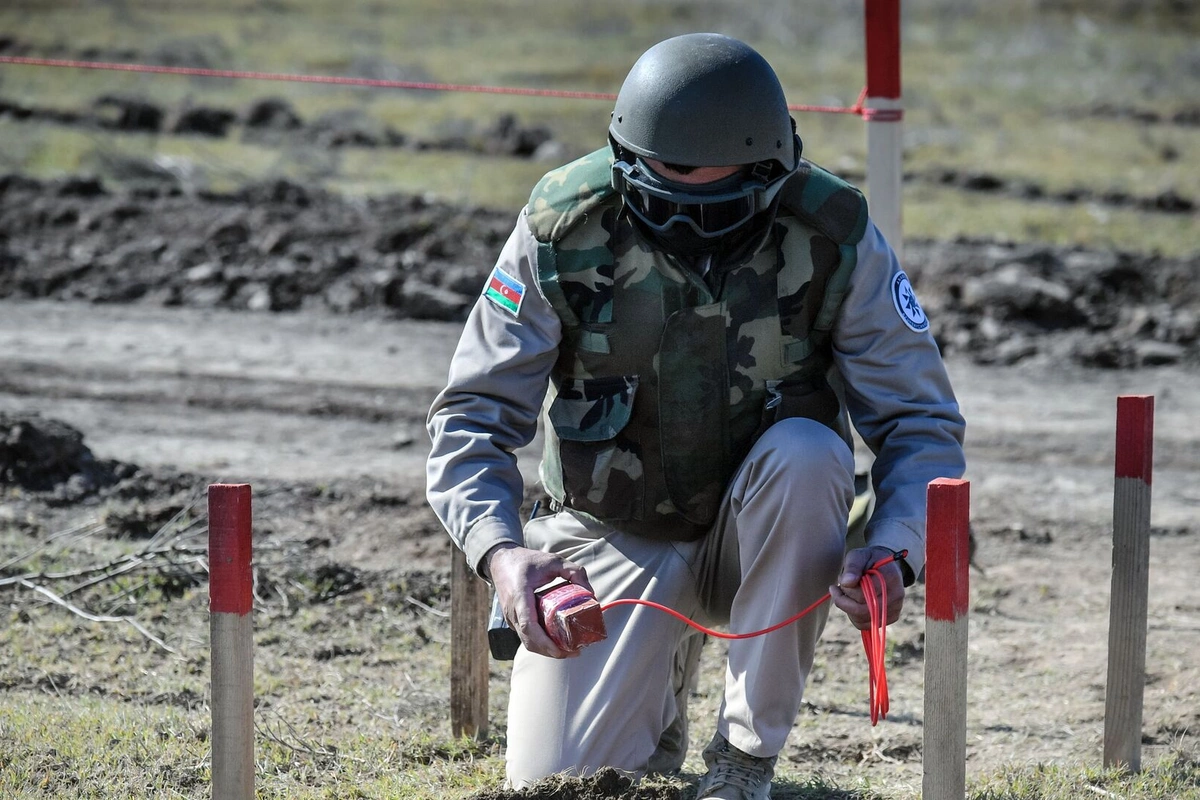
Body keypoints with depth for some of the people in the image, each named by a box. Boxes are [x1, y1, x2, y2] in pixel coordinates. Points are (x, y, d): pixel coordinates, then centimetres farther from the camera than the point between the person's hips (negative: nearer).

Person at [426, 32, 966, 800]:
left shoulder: (833, 237, -19)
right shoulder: (565, 231, -19)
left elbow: (921, 421, -13)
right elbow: (473, 414, -15)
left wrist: (892, 551, -34)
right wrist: (501, 551, -35)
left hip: (766, 529, 0)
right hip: (616, 537, 0)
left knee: (805, 453, -35)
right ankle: (660, 702, 23)